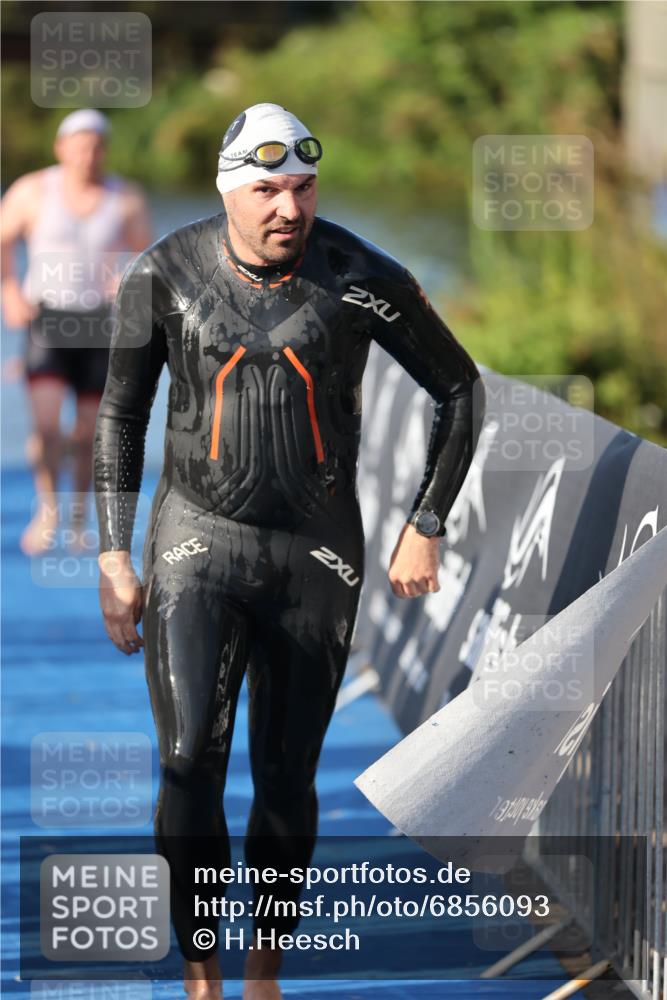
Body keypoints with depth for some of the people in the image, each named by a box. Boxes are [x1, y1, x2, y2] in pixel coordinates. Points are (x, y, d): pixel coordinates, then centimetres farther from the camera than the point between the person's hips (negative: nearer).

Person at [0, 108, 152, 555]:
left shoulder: (126, 199, -4)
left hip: (101, 324, 1)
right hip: (48, 318, -1)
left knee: (89, 433, 4)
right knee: (45, 423, -16)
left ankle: (79, 522, 22)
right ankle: (47, 508, 6)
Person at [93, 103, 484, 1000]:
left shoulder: (362, 279, -12)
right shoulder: (165, 275, -9)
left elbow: (460, 389, 2)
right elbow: (120, 414, 4)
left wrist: (425, 530, 0)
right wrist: (114, 558, 1)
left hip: (317, 555, 0)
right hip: (198, 543, 0)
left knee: (287, 777, 6)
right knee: (190, 764, -16)